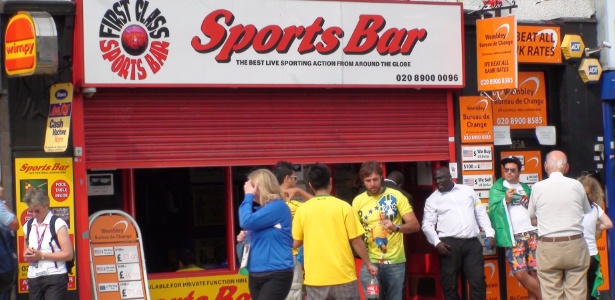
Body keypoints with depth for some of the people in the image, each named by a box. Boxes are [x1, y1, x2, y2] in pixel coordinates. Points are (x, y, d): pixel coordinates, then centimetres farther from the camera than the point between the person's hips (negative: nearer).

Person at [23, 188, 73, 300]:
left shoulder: (58, 224, -5)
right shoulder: (28, 226, 13)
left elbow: (68, 254, -10)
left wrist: (42, 255, -14)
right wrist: (27, 254, 2)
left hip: (55, 278, -6)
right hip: (33, 277, 6)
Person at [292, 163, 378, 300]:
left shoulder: (302, 210, -1)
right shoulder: (343, 207, -5)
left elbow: (295, 243, 5)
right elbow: (356, 241, -3)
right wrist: (369, 264, 10)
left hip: (315, 278, 1)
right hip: (343, 276, -1)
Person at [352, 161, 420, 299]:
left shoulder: (396, 196, -2)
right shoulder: (358, 201, 4)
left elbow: (415, 225, -7)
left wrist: (396, 227, -27)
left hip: (395, 262, -1)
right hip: (370, 262, 1)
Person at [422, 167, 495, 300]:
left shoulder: (468, 190, 13)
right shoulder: (432, 199, 7)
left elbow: (481, 213, 16)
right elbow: (427, 224, 2)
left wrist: (489, 234, 6)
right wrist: (437, 242, -13)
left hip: (472, 242, 1)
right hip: (450, 244, -1)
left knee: (478, 281, -2)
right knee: (449, 284, 0)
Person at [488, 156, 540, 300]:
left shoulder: (526, 188, 20)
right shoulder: (497, 189, 10)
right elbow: (493, 211, 0)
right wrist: (505, 200, -11)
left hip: (533, 233, 3)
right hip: (514, 236, -3)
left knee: (535, 273, -2)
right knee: (521, 274, -11)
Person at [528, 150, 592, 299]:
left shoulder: (537, 187, -2)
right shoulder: (576, 185, -1)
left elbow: (532, 219, 7)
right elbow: (588, 212, 14)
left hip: (548, 248, 0)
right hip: (575, 244, 1)